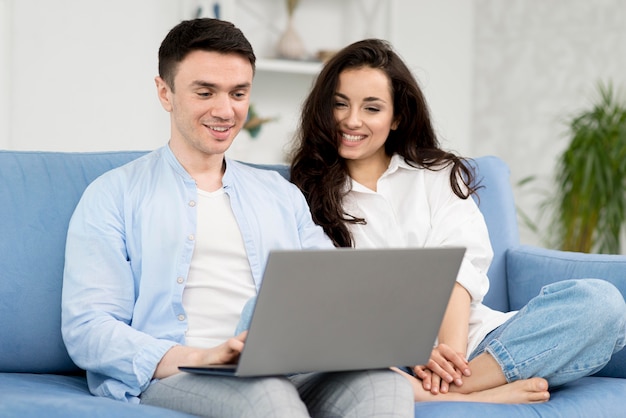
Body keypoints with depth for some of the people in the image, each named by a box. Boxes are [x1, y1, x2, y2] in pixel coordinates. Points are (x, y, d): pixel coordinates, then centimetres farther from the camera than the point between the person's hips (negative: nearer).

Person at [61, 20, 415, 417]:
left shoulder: (281, 195, 25)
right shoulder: (114, 196, 9)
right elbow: (87, 329, -3)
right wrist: (200, 359, -20)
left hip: (287, 372, 5)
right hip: (166, 379, -5)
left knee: (385, 382, -28)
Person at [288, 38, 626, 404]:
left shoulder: (438, 175, 20)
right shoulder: (307, 195, 14)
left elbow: (457, 266, 3)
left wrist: (451, 348, -17)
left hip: (470, 342, 3)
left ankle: (458, 384, -32)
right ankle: (478, 397, -36)